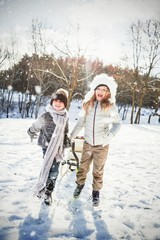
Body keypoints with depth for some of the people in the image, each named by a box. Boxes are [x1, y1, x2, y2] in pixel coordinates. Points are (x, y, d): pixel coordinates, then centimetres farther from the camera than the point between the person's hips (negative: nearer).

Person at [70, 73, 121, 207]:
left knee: (98, 171, 13)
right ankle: (80, 184, 44)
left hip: (102, 145, -2)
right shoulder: (87, 104, -4)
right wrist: (72, 136, 8)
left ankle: (96, 191, 34)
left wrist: (110, 135, -19)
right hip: (87, 143, 2)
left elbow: (118, 123, -3)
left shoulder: (110, 107, -11)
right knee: (83, 167, 17)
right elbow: (81, 122, 5)